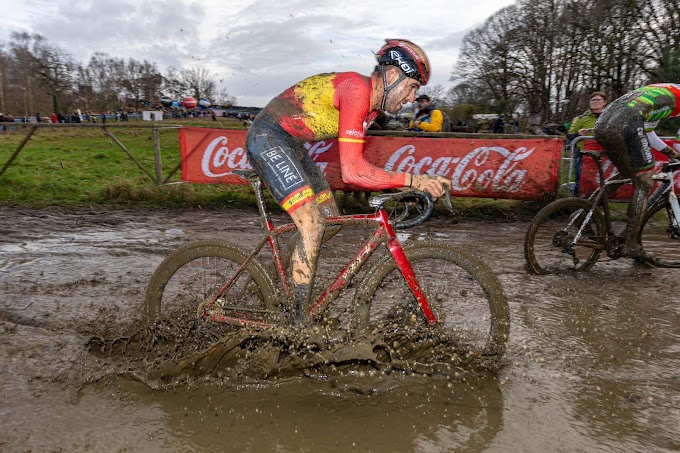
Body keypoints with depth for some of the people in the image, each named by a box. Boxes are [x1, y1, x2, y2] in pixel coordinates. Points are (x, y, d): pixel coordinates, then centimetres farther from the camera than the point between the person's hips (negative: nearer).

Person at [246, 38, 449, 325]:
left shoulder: (372, 104, 7)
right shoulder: (357, 90, -25)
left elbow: (355, 164, 11)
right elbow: (351, 171, -32)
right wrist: (412, 180, -31)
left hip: (292, 144, 10)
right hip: (267, 138, -10)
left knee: (331, 221, 9)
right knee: (313, 225, -18)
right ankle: (299, 322, -8)